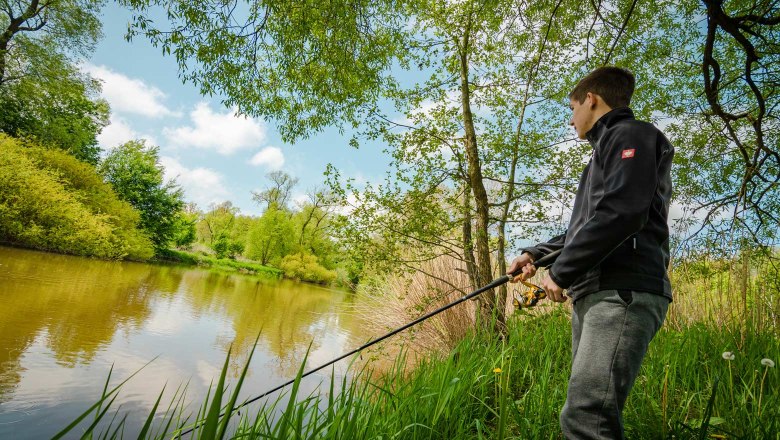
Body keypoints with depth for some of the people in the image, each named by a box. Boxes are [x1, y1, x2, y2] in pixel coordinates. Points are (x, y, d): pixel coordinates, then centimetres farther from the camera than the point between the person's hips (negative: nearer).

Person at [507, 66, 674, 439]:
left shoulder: (631, 135, 0)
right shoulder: (606, 149, 29)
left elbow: (621, 213, -17)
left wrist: (560, 272, -11)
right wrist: (534, 254, 24)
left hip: (623, 294, -10)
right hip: (592, 294, 10)